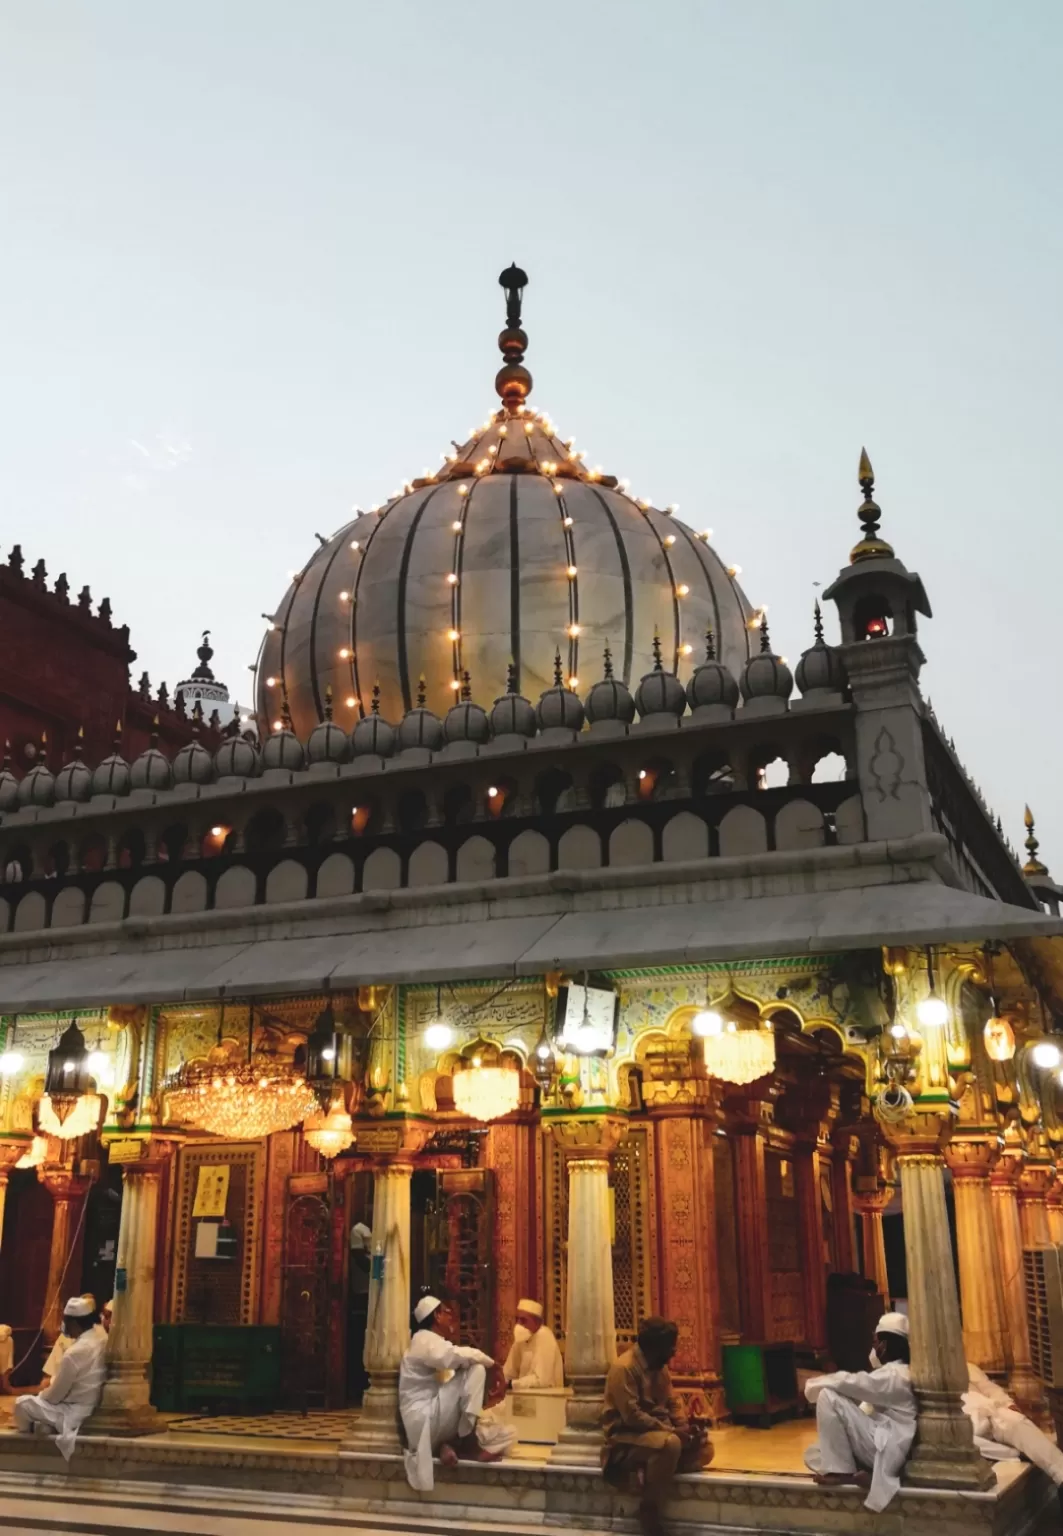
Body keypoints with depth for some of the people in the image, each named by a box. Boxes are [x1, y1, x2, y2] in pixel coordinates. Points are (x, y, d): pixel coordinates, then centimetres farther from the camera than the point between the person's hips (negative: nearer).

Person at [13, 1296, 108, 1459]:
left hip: (76, 1414, -8)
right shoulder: (101, 1337, -2)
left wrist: (41, 1394, 6)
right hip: (95, 1407, 8)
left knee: (22, 1403, 2)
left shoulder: (74, 1353, -25)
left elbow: (55, 1396, -13)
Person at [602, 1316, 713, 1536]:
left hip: (658, 1432, 9)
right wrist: (672, 1431, -24)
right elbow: (632, 1416, -24)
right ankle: (650, 1511, -21)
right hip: (627, 1438, -9)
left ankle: (648, 1471, -11)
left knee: (703, 1450, -7)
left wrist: (685, 1426, -8)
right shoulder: (624, 1368, -19)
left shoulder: (660, 1367, 10)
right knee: (670, 1444, -36)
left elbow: (672, 1402, 12)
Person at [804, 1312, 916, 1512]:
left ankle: (840, 1471, -13)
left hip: (885, 1451, -10)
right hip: (878, 1447, 10)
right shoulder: (893, 1374, 20)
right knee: (813, 1455, 9)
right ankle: (863, 1476, -8)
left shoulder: (894, 1375, -13)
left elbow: (848, 1383, -24)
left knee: (828, 1396, -18)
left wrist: (813, 1385, -8)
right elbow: (867, 1410, 21)